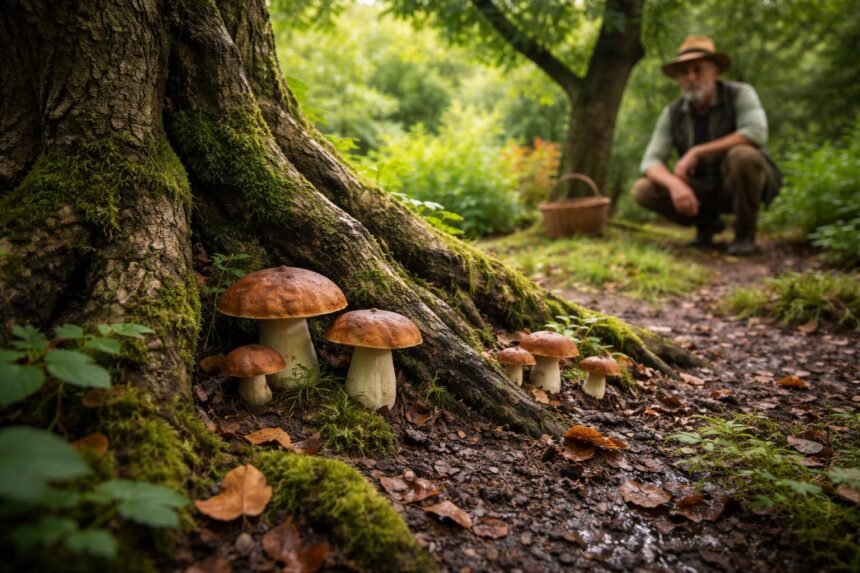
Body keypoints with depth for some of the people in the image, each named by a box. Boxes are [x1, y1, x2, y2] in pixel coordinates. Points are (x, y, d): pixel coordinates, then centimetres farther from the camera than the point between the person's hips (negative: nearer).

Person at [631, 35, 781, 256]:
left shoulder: (739, 94, -15)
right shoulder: (672, 113, -6)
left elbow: (757, 133, -33)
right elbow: (650, 161, -12)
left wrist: (696, 152, -33)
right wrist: (675, 185, -34)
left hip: (742, 186, -3)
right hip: (704, 191, 4)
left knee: (743, 155, -36)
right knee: (642, 190, -16)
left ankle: (745, 233, -13)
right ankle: (707, 222, 8)